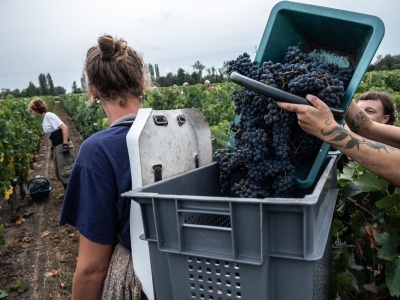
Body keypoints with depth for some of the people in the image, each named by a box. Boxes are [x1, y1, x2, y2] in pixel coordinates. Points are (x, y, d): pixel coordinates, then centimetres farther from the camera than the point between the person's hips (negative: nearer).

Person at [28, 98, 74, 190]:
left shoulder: (49, 115, -11)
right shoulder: (44, 120, 16)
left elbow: (64, 127, -18)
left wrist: (65, 144, -21)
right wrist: (52, 149, 18)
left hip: (63, 146, -10)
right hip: (57, 147, 10)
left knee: (66, 173, -6)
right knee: (59, 173, 15)